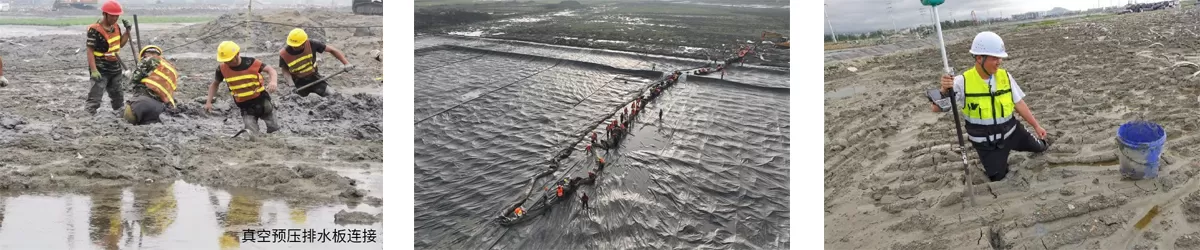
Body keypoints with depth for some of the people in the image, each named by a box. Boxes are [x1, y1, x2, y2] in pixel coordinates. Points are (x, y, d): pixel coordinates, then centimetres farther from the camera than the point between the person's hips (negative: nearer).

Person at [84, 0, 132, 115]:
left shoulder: (116, 27, 5)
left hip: (115, 69, 7)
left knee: (118, 97, 20)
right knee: (95, 98, -11)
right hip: (101, 70, -7)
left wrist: (127, 31, 4)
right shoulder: (94, 30, -19)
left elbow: (120, 44, 19)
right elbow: (90, 51, -20)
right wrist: (94, 70, -26)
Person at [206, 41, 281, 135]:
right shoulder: (222, 68, -9)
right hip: (245, 106, 1)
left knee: (274, 130, 13)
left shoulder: (250, 63, -18)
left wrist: (273, 82, -38)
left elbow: (270, 69, -16)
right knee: (252, 133, -18)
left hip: (261, 100, -1)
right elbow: (215, 84, 10)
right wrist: (209, 102, 1)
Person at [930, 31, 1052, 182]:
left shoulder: (1005, 76, -11)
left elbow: (1019, 104, 0)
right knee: (997, 176, 5)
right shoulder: (963, 82, -22)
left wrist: (1036, 126, 2)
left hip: (1011, 131, 3)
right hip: (985, 142, -3)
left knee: (1037, 147, 17)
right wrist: (944, 90, -42)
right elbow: (937, 108, -23)